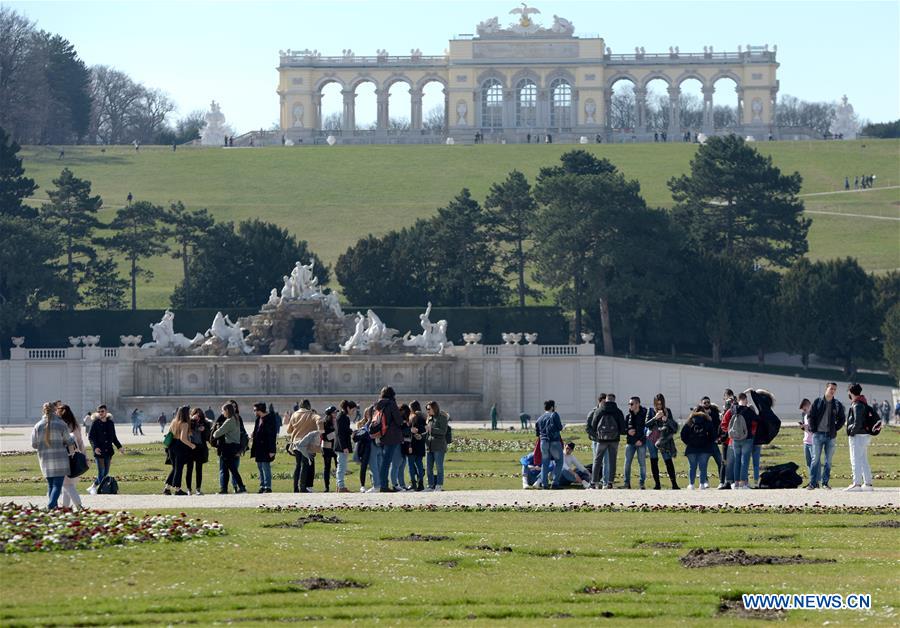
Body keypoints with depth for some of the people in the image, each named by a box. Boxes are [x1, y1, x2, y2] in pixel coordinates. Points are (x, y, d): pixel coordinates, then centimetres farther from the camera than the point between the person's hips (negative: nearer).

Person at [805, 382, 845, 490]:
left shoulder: (837, 405, 7)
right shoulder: (817, 402, 2)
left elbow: (842, 419, 13)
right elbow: (811, 416, 3)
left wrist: (835, 429, 2)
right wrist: (813, 429, -4)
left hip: (830, 436, 2)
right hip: (818, 434, -2)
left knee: (828, 460, 4)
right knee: (816, 459, -4)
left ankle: (825, 482, 10)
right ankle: (813, 482, -2)